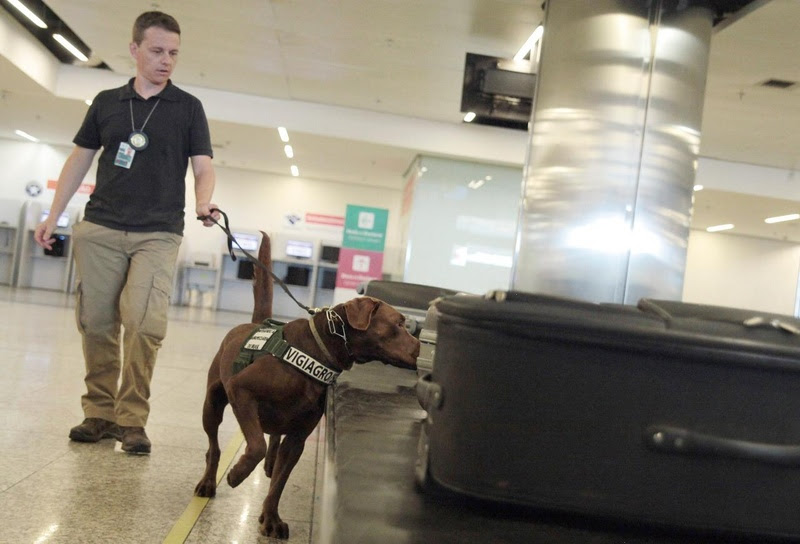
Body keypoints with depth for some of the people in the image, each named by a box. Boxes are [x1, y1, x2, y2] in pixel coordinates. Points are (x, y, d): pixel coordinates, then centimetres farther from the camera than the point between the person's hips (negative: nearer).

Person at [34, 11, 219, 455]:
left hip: (158, 234, -2)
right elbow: (79, 160, 16)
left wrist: (203, 204, -20)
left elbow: (203, 167, 2)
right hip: (99, 229, 3)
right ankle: (99, 412, 14)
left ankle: (131, 418, -3)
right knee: (95, 323, 2)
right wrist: (53, 216, 12)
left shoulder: (188, 108, 6)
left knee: (145, 323, -15)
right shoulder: (106, 102, 12)